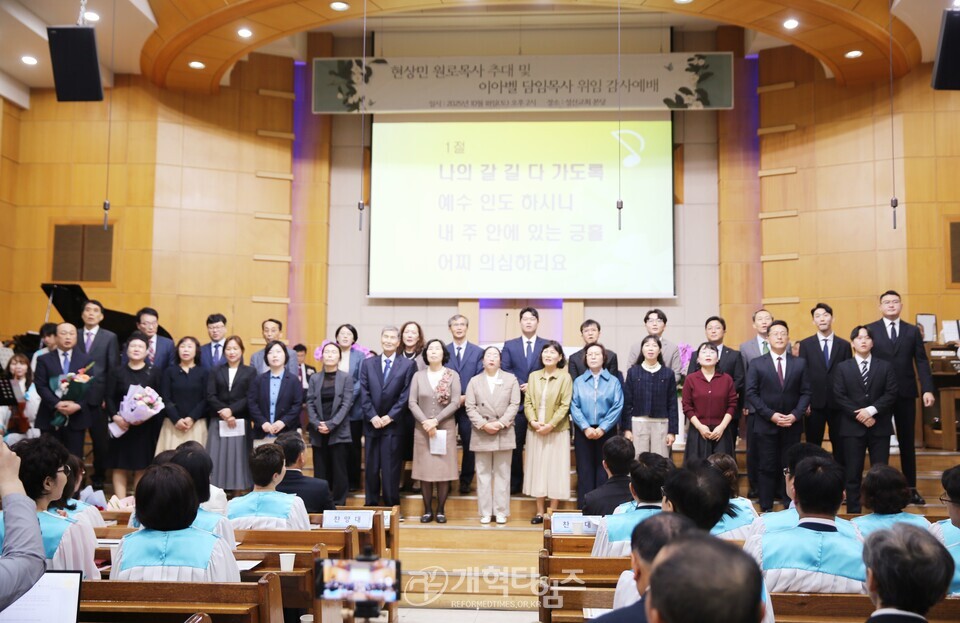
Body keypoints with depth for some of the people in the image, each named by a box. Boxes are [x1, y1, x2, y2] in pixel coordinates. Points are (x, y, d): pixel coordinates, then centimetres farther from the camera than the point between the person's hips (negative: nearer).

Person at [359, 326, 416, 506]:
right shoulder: (368, 363, 10)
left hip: (393, 425, -3)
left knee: (391, 469, 0)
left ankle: (391, 508, 8)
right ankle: (371, 506, 16)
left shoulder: (407, 365, 2)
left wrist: (390, 417, -10)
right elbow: (364, 394, 4)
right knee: (371, 469, 8)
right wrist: (372, 416, -8)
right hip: (372, 424, 3)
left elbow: (406, 395, -4)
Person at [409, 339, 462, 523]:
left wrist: (436, 420, -14)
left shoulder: (453, 375, 1)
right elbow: (412, 402, 0)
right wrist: (425, 422, -14)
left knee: (444, 470, 0)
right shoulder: (418, 376, 6)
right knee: (424, 470, 2)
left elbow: (455, 403, -6)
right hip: (422, 430, 1)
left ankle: (440, 510, 10)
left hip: (445, 429, -1)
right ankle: (427, 510, 11)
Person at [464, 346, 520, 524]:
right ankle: (485, 512, 9)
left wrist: (501, 423, -13)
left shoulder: (511, 379, 7)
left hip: (504, 434, -1)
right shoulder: (474, 381, 9)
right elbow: (470, 407, 1)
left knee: (502, 474, 3)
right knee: (483, 474, 4)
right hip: (481, 434, 1)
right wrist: (483, 425, -12)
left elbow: (514, 405, -1)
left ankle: (501, 512, 9)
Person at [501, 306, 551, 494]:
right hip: (517, 402, 1)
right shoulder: (509, 345, 10)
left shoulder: (548, 345, 7)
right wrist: (521, 386, -10)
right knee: (515, 445, 3)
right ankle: (515, 483, 12)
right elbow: (505, 371, 2)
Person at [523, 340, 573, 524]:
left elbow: (565, 405, -8)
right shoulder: (533, 376, 7)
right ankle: (540, 511, 14)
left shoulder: (565, 377, -4)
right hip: (536, 430, 3)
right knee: (537, 469, 6)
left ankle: (552, 512, 9)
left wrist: (550, 425, -16)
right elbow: (528, 402, 5)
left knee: (555, 469, 2)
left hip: (557, 431, -3)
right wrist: (533, 421, -11)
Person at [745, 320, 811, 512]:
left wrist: (795, 415, -10)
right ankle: (766, 508, 9)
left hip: (792, 425, 2)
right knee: (767, 468, 2)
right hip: (766, 425, -1)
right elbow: (752, 394, -4)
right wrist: (771, 415, -13)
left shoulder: (800, 364, 7)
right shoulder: (757, 364, 1)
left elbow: (805, 393, 4)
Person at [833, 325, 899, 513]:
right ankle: (853, 513, 7)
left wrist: (871, 410, -15)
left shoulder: (885, 367, 9)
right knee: (853, 474, 1)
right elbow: (839, 397, -3)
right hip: (852, 427, -1)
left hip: (880, 427, 1)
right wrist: (859, 415, -13)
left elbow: (891, 394, -2)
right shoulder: (843, 367, 6)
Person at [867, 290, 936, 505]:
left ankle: (911, 488, 18)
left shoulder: (913, 331, 6)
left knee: (907, 441, 9)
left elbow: (921, 362, 1)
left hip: (905, 393, 2)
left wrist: (928, 389, -10)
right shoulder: (870, 330, 0)